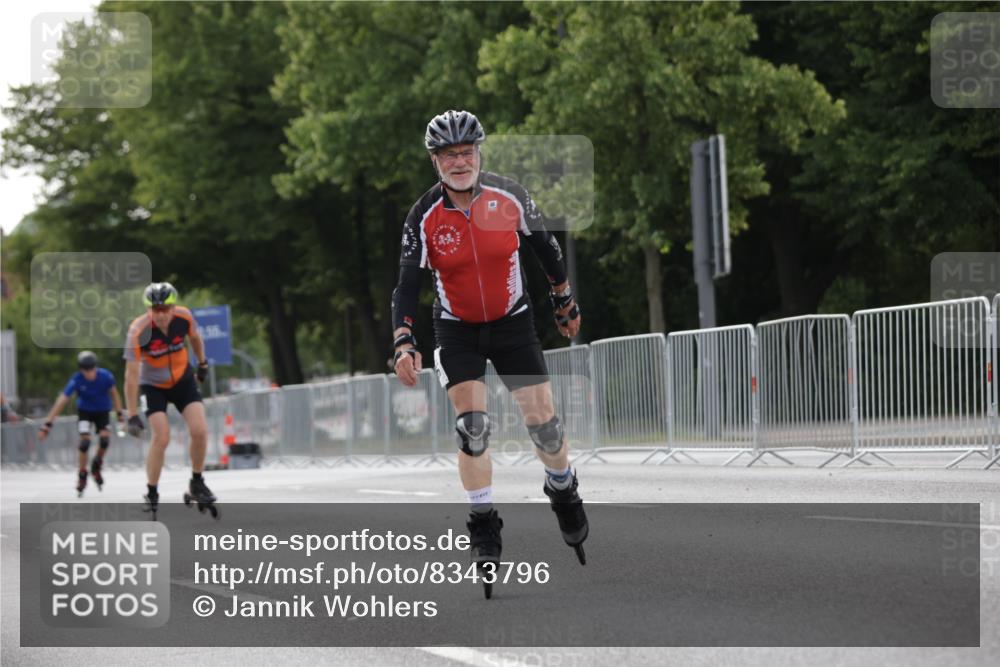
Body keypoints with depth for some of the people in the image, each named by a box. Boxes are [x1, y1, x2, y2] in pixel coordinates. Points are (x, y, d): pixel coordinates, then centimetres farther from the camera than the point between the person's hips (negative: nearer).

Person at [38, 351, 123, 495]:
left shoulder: (106, 376, -24)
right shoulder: (76, 380, -28)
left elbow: (113, 393, -4)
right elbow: (61, 402, -28)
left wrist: (119, 413, 0)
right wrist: (48, 424, -32)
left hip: (102, 411, 1)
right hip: (85, 411, -1)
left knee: (105, 438, -18)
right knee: (85, 439, -20)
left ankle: (96, 466, 13)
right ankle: (82, 475, -1)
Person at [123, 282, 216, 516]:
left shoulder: (184, 317, -21)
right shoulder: (138, 330, -31)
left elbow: (195, 338, 4)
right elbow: (131, 375, -29)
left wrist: (202, 363, 19)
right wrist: (133, 416, -30)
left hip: (183, 380, 3)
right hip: (153, 386, -3)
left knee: (200, 431, -12)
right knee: (161, 437, -18)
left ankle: (197, 484, 10)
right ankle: (151, 495, -2)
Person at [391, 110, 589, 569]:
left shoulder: (509, 196, -15)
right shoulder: (424, 217, -17)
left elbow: (544, 247, 2)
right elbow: (407, 287, -16)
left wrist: (565, 303, 12)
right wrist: (403, 345, -29)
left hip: (512, 322, 1)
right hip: (457, 329, 0)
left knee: (542, 419, -2)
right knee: (471, 424, -13)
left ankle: (563, 492, 28)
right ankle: (483, 525, 1)